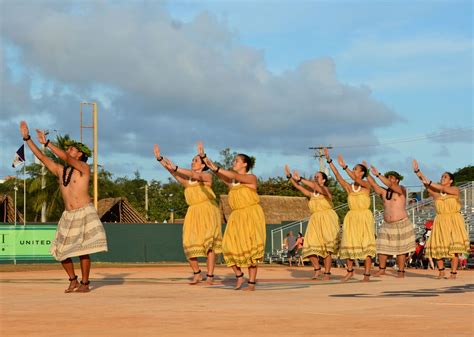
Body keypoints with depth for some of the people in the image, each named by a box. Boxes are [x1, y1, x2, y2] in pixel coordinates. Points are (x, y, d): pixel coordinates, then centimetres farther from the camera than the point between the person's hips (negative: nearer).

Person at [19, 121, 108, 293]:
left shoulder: (84, 169, -7)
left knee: (82, 250, -8)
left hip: (84, 214, -6)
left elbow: (65, 158, -21)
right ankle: (73, 281, 17)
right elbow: (41, 156, 9)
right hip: (68, 216, 6)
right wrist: (27, 138, 5)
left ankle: (84, 283, 3)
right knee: (61, 251, 2)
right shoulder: (60, 170, 10)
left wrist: (46, 143, -23)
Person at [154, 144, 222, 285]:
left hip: (207, 212, -5)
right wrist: (160, 158, -11)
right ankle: (197, 273, 12)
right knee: (189, 244, -3)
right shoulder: (186, 179, 14)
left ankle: (210, 276, -5)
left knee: (209, 243, -7)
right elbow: (172, 172, 2)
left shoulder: (207, 176, -1)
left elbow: (196, 175, -20)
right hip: (193, 213, 5)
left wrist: (175, 168, -28)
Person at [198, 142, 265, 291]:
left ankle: (252, 282, -2)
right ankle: (239, 275, 13)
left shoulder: (251, 178, -4)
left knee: (250, 248, -7)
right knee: (231, 246, -6)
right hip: (236, 216, 6)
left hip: (251, 216, -5)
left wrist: (216, 168, -26)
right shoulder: (231, 181, 13)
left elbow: (235, 175, -20)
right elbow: (219, 173, 1)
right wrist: (203, 157, -9)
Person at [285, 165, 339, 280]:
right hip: (315, 219, 6)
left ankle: (327, 273, -7)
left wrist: (300, 179, -20)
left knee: (326, 247, -9)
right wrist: (290, 177, -1)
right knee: (311, 246, -1)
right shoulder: (312, 193, 16)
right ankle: (317, 269, 14)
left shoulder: (326, 190, -2)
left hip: (326, 218, -6)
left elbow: (314, 186, -18)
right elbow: (299, 187, 9)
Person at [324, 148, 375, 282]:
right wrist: (329, 160, -8)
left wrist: (344, 167, -25)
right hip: (351, 217, 4)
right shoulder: (349, 187, 8)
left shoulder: (366, 186, -2)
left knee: (366, 245, -5)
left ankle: (367, 274, -4)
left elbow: (356, 180, -21)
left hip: (365, 217, -4)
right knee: (349, 244, 6)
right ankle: (350, 270, 19)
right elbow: (337, 175, -1)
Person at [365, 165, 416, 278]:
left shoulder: (401, 190, -4)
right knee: (382, 248, 1)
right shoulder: (384, 192, 11)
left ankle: (401, 271, 3)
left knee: (401, 249, -2)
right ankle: (382, 269, 10)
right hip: (387, 225, 5)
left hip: (401, 224, -5)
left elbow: (390, 185, -21)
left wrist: (378, 174, -25)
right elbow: (373, 184, -1)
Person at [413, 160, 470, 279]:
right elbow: (426, 183, -7)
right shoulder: (435, 192, 7)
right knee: (439, 247, -1)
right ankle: (441, 272, 12)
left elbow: (444, 189, -17)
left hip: (454, 221, -3)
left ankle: (453, 273, -2)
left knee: (454, 247, -6)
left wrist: (430, 183, -21)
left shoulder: (455, 190, 1)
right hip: (440, 221, 3)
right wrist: (417, 171, -21)